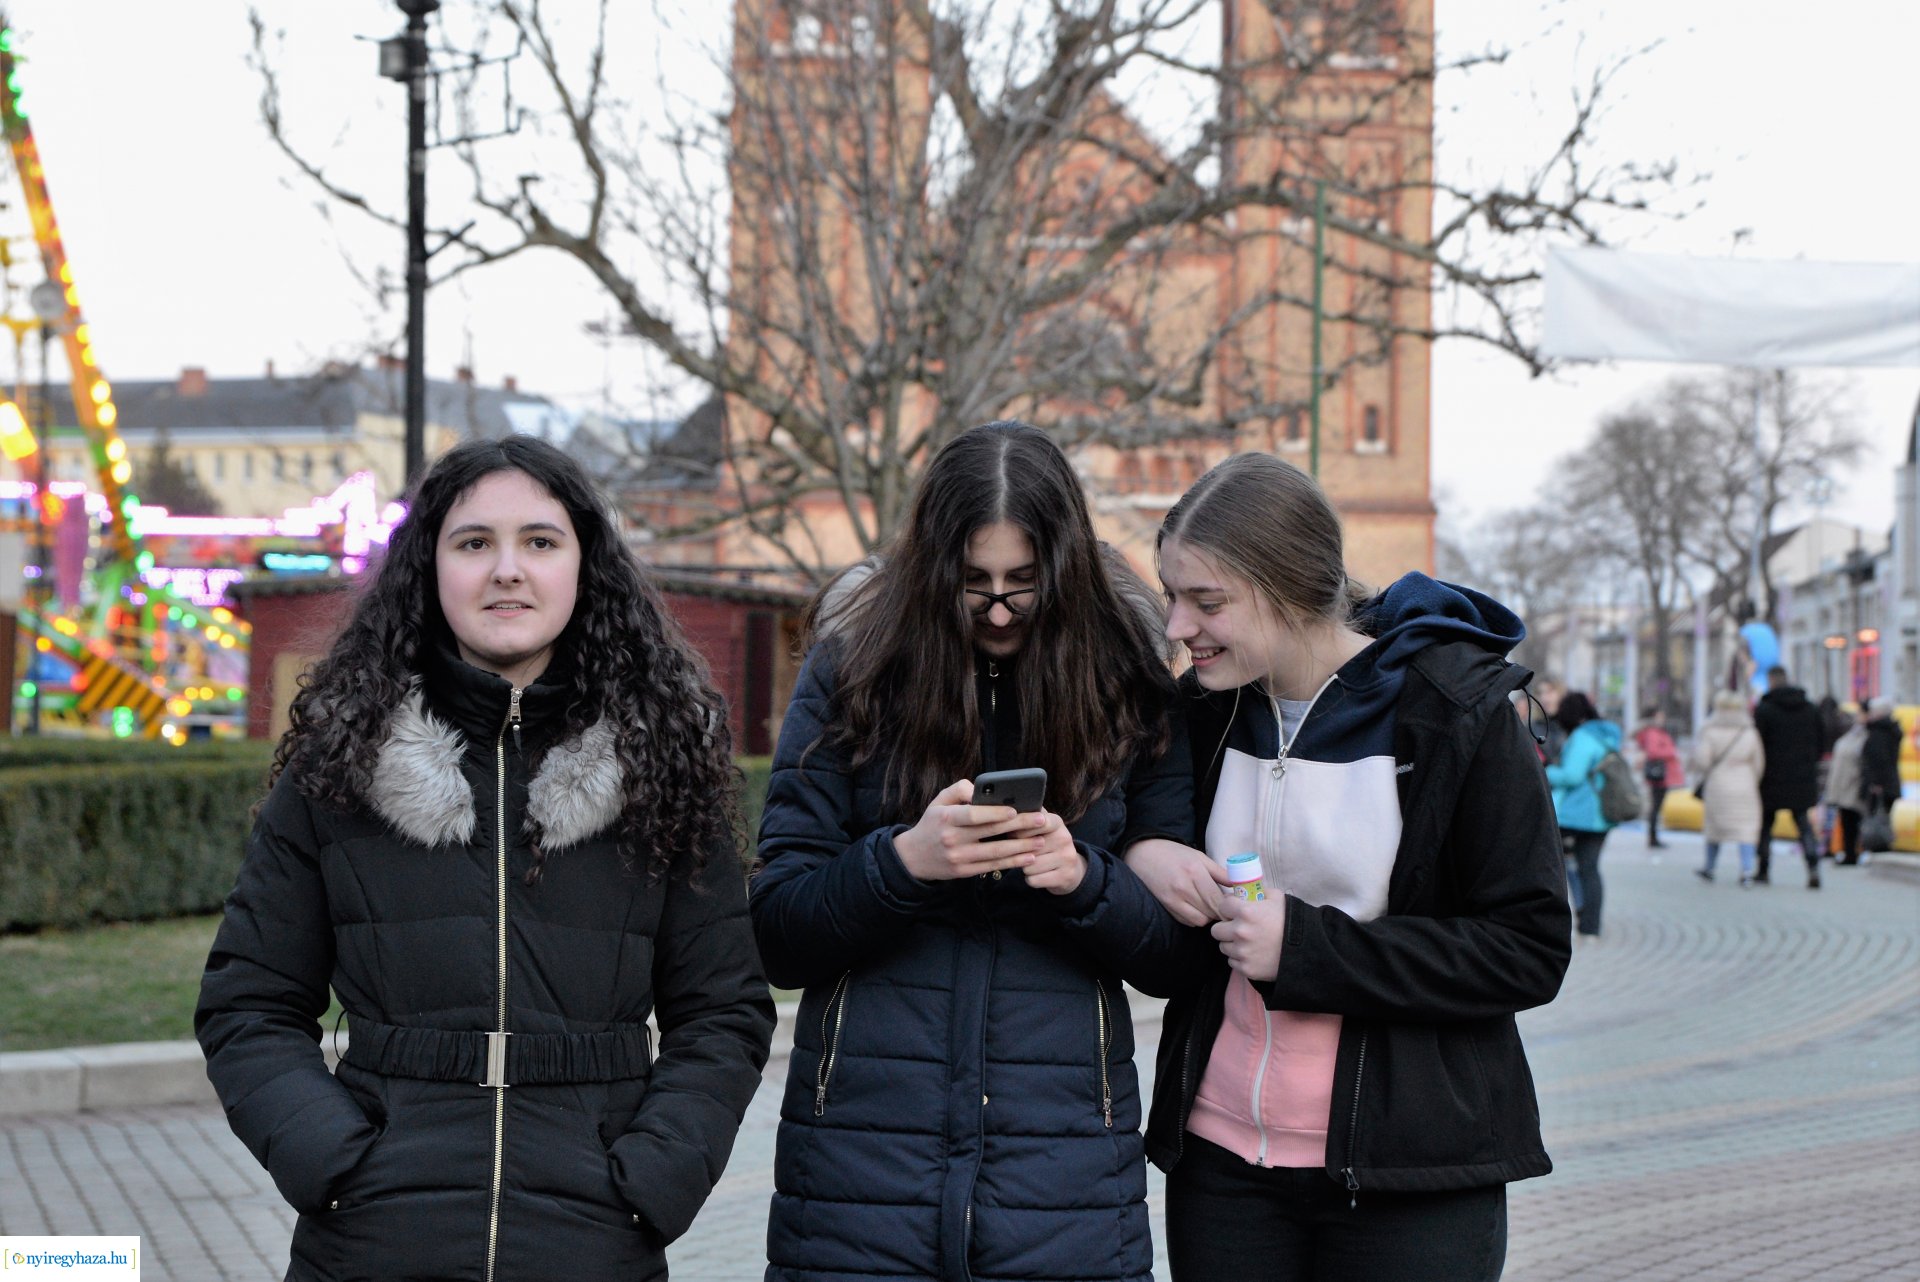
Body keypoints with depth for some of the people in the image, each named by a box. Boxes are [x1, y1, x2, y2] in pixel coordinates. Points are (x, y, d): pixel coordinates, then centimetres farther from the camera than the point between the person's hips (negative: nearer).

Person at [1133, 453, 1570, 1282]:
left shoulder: (1457, 713, -9)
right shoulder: (1206, 708, 6)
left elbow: (1531, 953, -11)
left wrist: (1307, 946, -18)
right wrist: (1136, 861, -6)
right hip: (1222, 1154, 4)